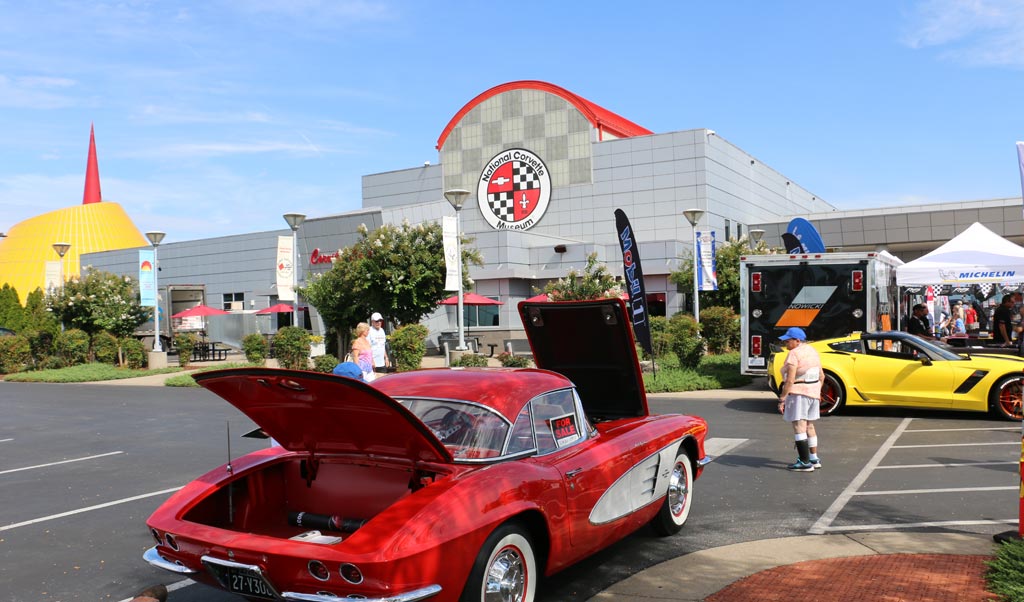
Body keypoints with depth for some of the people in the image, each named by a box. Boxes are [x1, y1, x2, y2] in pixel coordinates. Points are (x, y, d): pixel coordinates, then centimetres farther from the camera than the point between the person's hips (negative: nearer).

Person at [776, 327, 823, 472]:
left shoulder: (794, 354, -15)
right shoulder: (812, 351, 11)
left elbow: (790, 380, -21)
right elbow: (821, 376, 17)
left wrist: (782, 399, -19)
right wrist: (818, 392, 28)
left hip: (798, 393, -9)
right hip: (813, 392, 9)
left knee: (799, 426, -6)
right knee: (809, 425, 19)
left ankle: (805, 462, -8)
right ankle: (814, 459, 26)